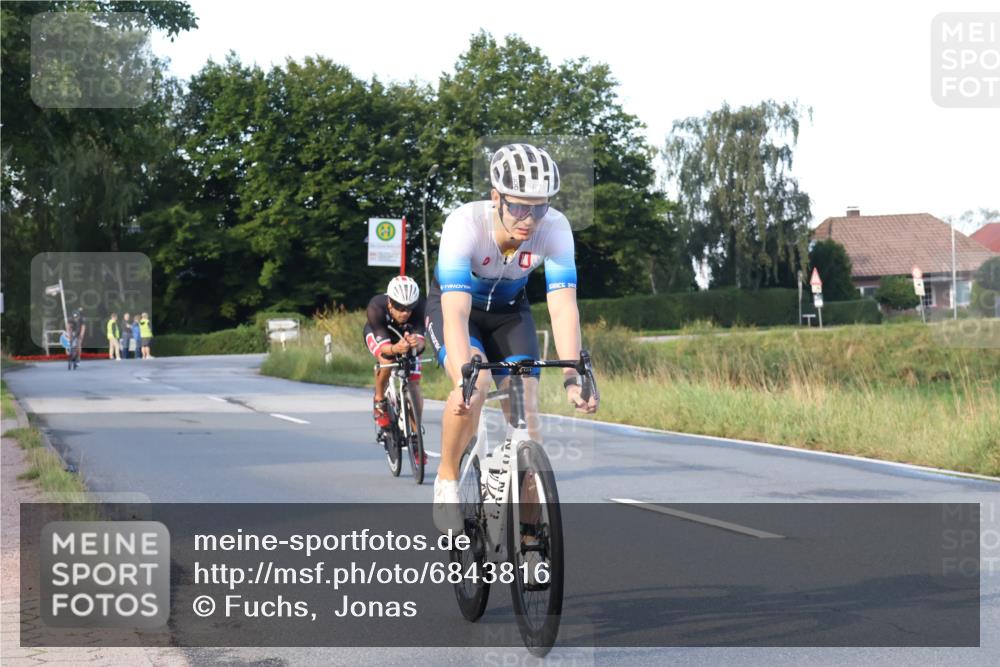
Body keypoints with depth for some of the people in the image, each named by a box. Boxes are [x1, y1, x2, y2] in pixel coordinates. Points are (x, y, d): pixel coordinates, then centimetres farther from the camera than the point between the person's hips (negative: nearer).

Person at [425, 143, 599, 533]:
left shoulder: (555, 229, -30)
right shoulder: (465, 224, -37)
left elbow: (563, 307, -34)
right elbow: (456, 312, -44)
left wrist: (572, 377, -47)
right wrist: (464, 378, -58)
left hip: (509, 311, 3)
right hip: (455, 305, -3)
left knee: (525, 407, -13)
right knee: (475, 385, -30)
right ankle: (447, 481, -8)